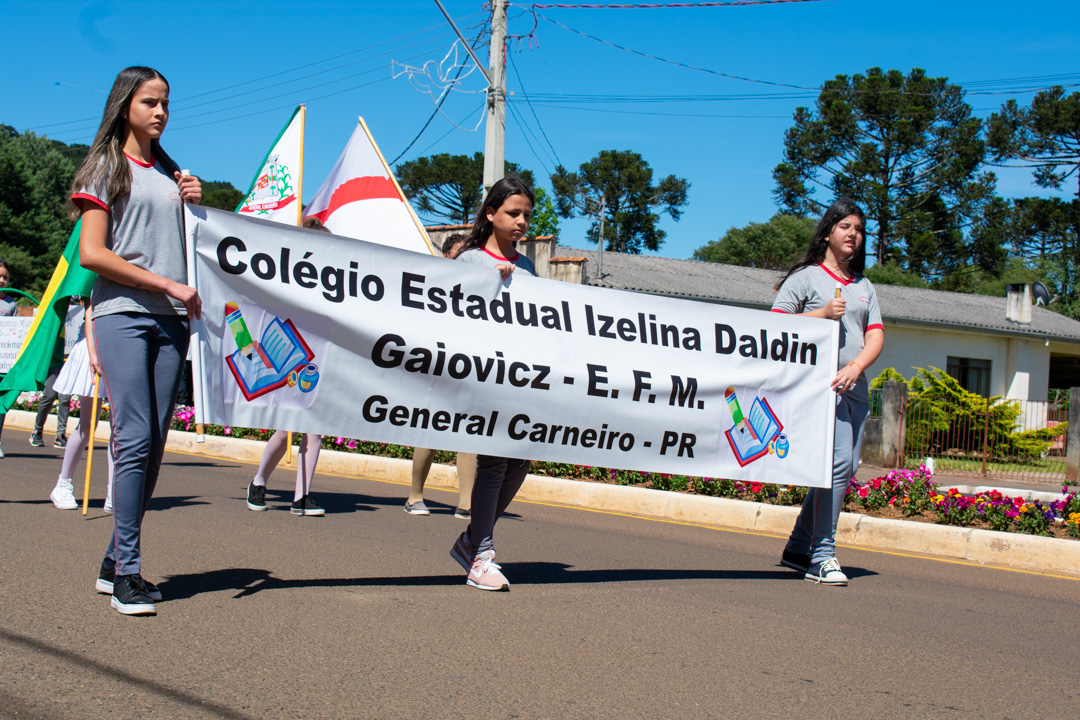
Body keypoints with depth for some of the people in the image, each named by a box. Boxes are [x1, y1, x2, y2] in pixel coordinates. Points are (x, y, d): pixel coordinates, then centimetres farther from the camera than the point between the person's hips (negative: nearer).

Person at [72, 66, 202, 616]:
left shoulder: (171, 174, 20)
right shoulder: (106, 168, 5)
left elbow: (191, 249, 25)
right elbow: (92, 253, -5)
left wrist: (195, 207, 7)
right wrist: (168, 285, -11)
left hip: (170, 320, 5)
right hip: (121, 314, -5)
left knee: (154, 445, 3)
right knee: (134, 439, -13)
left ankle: (115, 564, 12)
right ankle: (127, 575, -9)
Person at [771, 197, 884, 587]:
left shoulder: (865, 287, 22)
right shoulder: (805, 277, 5)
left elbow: (876, 334, 12)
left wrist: (857, 365, -7)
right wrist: (822, 314, -11)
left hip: (856, 389, 7)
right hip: (820, 381, -7)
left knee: (846, 468, 7)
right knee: (838, 462, -19)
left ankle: (798, 549, 18)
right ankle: (822, 555, -14)